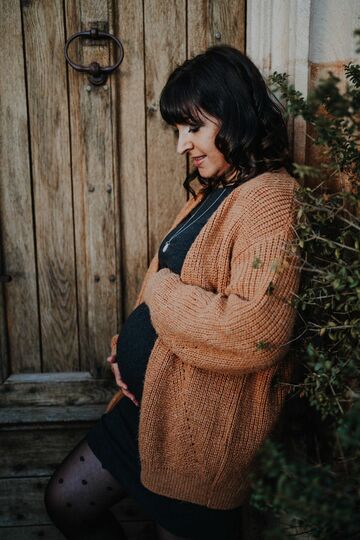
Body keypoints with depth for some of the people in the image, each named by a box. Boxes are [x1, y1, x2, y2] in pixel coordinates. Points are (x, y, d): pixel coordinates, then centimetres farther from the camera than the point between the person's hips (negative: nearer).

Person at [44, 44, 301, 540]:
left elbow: (256, 334, -32)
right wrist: (128, 346, 0)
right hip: (147, 400, 9)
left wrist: (162, 289, -18)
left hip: (206, 428, -9)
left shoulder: (269, 199, -21)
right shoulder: (211, 192, 9)